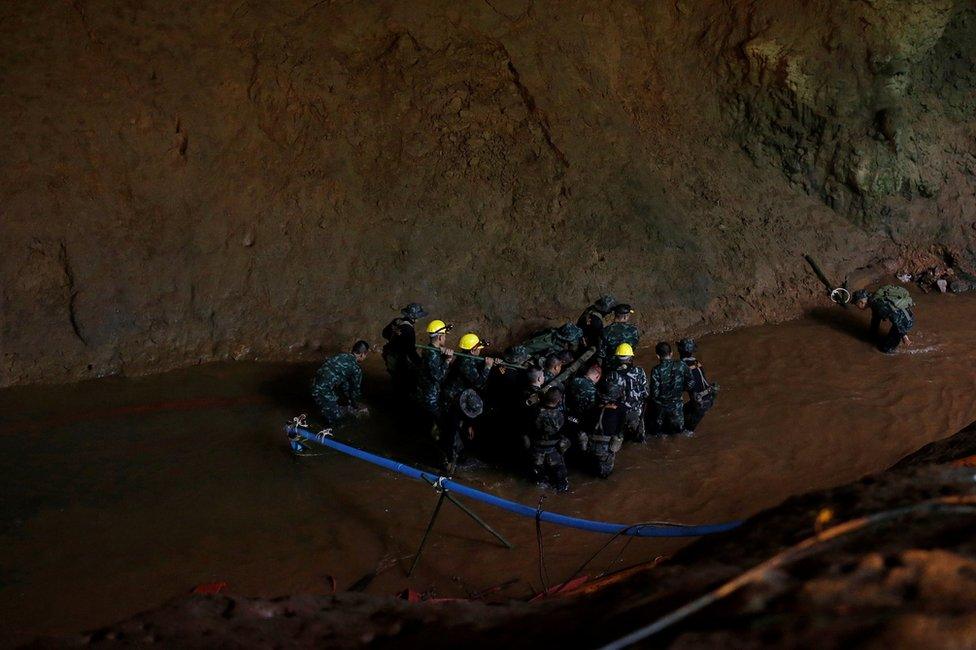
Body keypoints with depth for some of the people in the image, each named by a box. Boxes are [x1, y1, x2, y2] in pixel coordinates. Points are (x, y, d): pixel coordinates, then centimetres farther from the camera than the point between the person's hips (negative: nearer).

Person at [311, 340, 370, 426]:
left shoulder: (343, 356, 13)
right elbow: (356, 390, 5)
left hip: (315, 384, 9)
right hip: (323, 391, -9)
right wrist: (356, 407, 23)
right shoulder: (356, 368, -11)